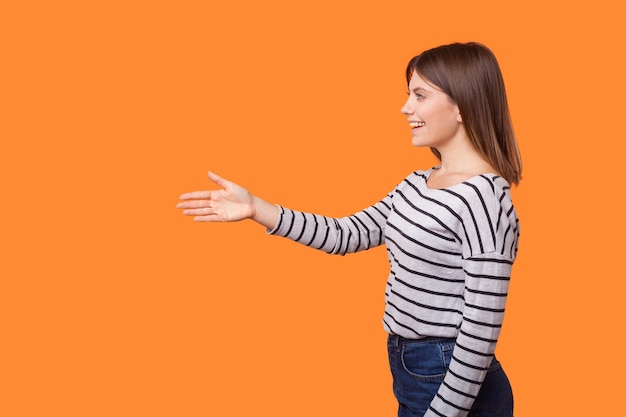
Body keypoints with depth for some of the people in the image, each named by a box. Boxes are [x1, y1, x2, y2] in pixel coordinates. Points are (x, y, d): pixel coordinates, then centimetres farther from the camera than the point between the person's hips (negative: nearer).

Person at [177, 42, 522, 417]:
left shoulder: (485, 201, -21)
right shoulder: (417, 184, 6)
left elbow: (481, 332, -22)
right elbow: (348, 235, 4)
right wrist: (256, 208, -2)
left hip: (457, 386, -8)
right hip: (411, 374, 8)